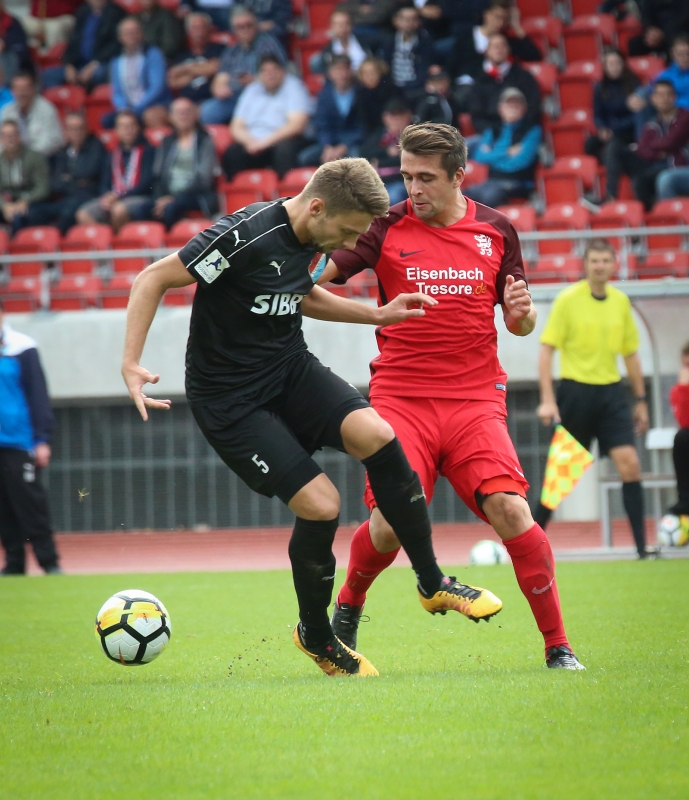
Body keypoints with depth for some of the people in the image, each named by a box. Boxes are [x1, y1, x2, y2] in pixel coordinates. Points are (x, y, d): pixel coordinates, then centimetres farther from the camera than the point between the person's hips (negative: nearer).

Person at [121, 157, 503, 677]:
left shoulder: (313, 239, 0)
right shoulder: (247, 236, -25)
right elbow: (153, 279, -19)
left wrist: (377, 315, 12)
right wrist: (131, 364, -25)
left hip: (291, 368, 7)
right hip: (230, 398, -7)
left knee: (377, 436, -20)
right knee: (321, 505, -15)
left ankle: (432, 585, -5)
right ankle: (315, 635, 11)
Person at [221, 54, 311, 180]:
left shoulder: (294, 88, 2)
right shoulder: (251, 91, 16)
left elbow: (297, 125, -10)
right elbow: (237, 127, 13)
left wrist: (266, 142, -16)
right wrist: (249, 141, -10)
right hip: (253, 143, 3)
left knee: (284, 147, -37)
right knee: (231, 153, -27)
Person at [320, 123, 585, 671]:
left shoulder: (496, 230, 8)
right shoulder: (387, 228, 1)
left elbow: (520, 324, 15)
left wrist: (520, 312, -8)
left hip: (475, 397, 1)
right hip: (401, 397, -1)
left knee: (510, 510, -16)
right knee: (390, 524, -13)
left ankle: (558, 647, -6)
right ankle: (348, 610, 20)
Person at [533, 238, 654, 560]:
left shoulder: (621, 302, 7)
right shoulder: (568, 300, -6)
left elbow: (631, 353, 16)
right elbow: (547, 350, -7)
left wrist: (640, 400, 15)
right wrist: (547, 400, -13)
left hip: (610, 391, 3)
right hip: (575, 390, -3)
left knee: (629, 464, -9)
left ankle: (641, 546, -8)